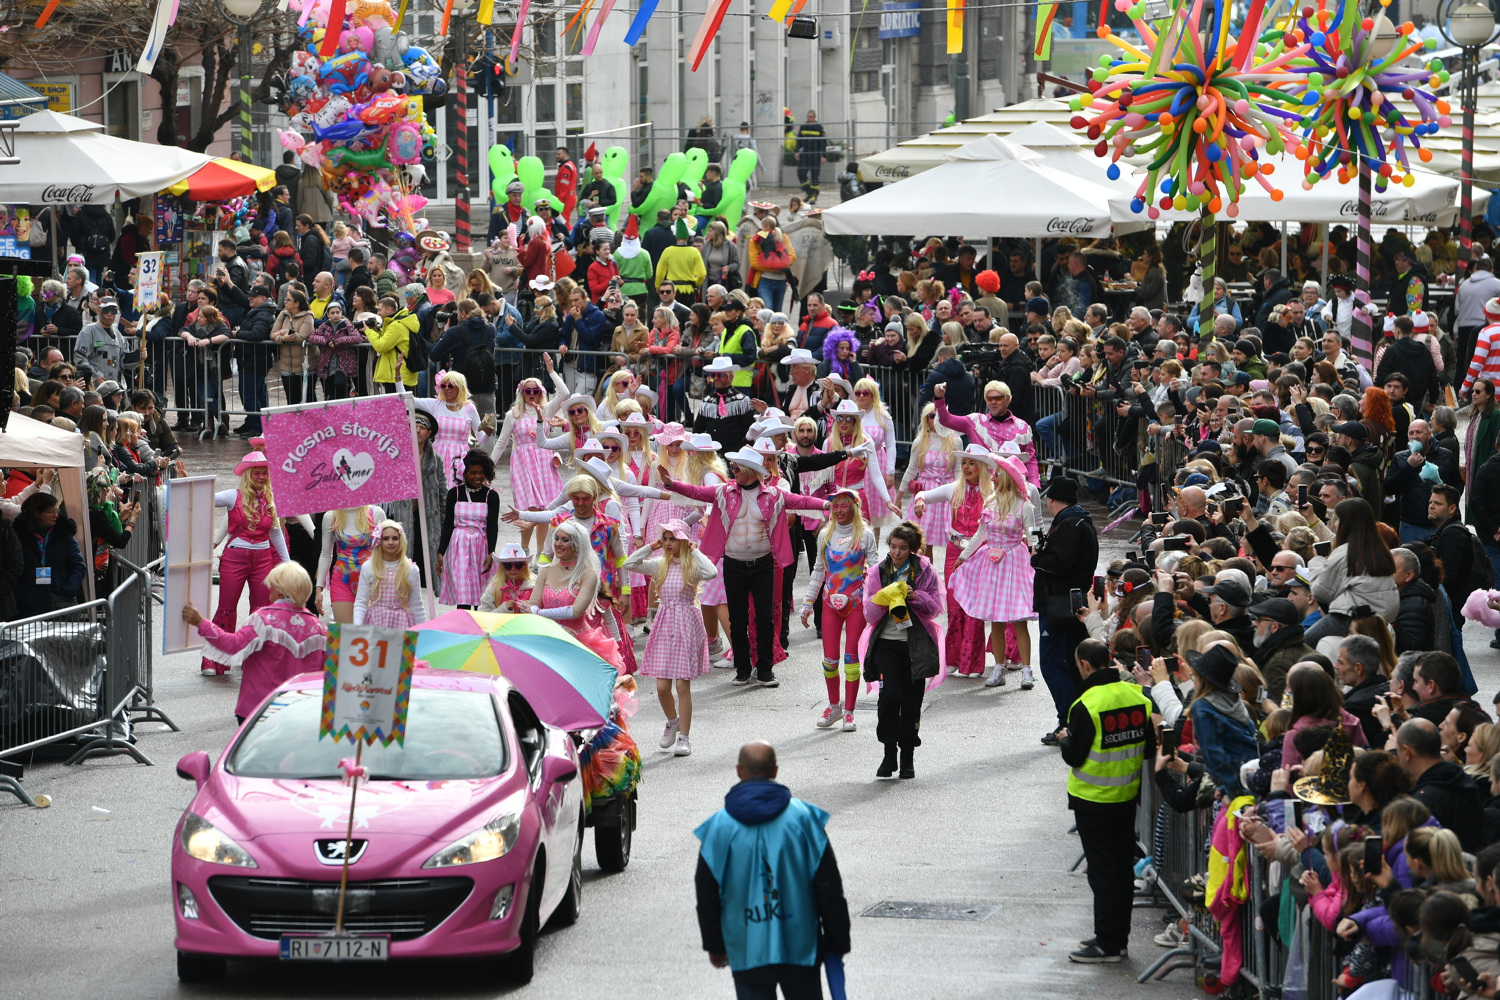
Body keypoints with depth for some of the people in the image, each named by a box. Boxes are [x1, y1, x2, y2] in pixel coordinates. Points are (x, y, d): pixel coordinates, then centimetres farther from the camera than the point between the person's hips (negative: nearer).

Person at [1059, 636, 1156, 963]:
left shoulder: (1086, 706, -21)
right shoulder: (1137, 697, -1)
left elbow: (1074, 757, -16)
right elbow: (1150, 749, 6)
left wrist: (1064, 740, 4)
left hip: (1093, 800, -6)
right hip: (1128, 795, 6)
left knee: (1102, 869, 0)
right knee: (1124, 866, 14)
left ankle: (1108, 943, 3)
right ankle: (1119, 937, 23)